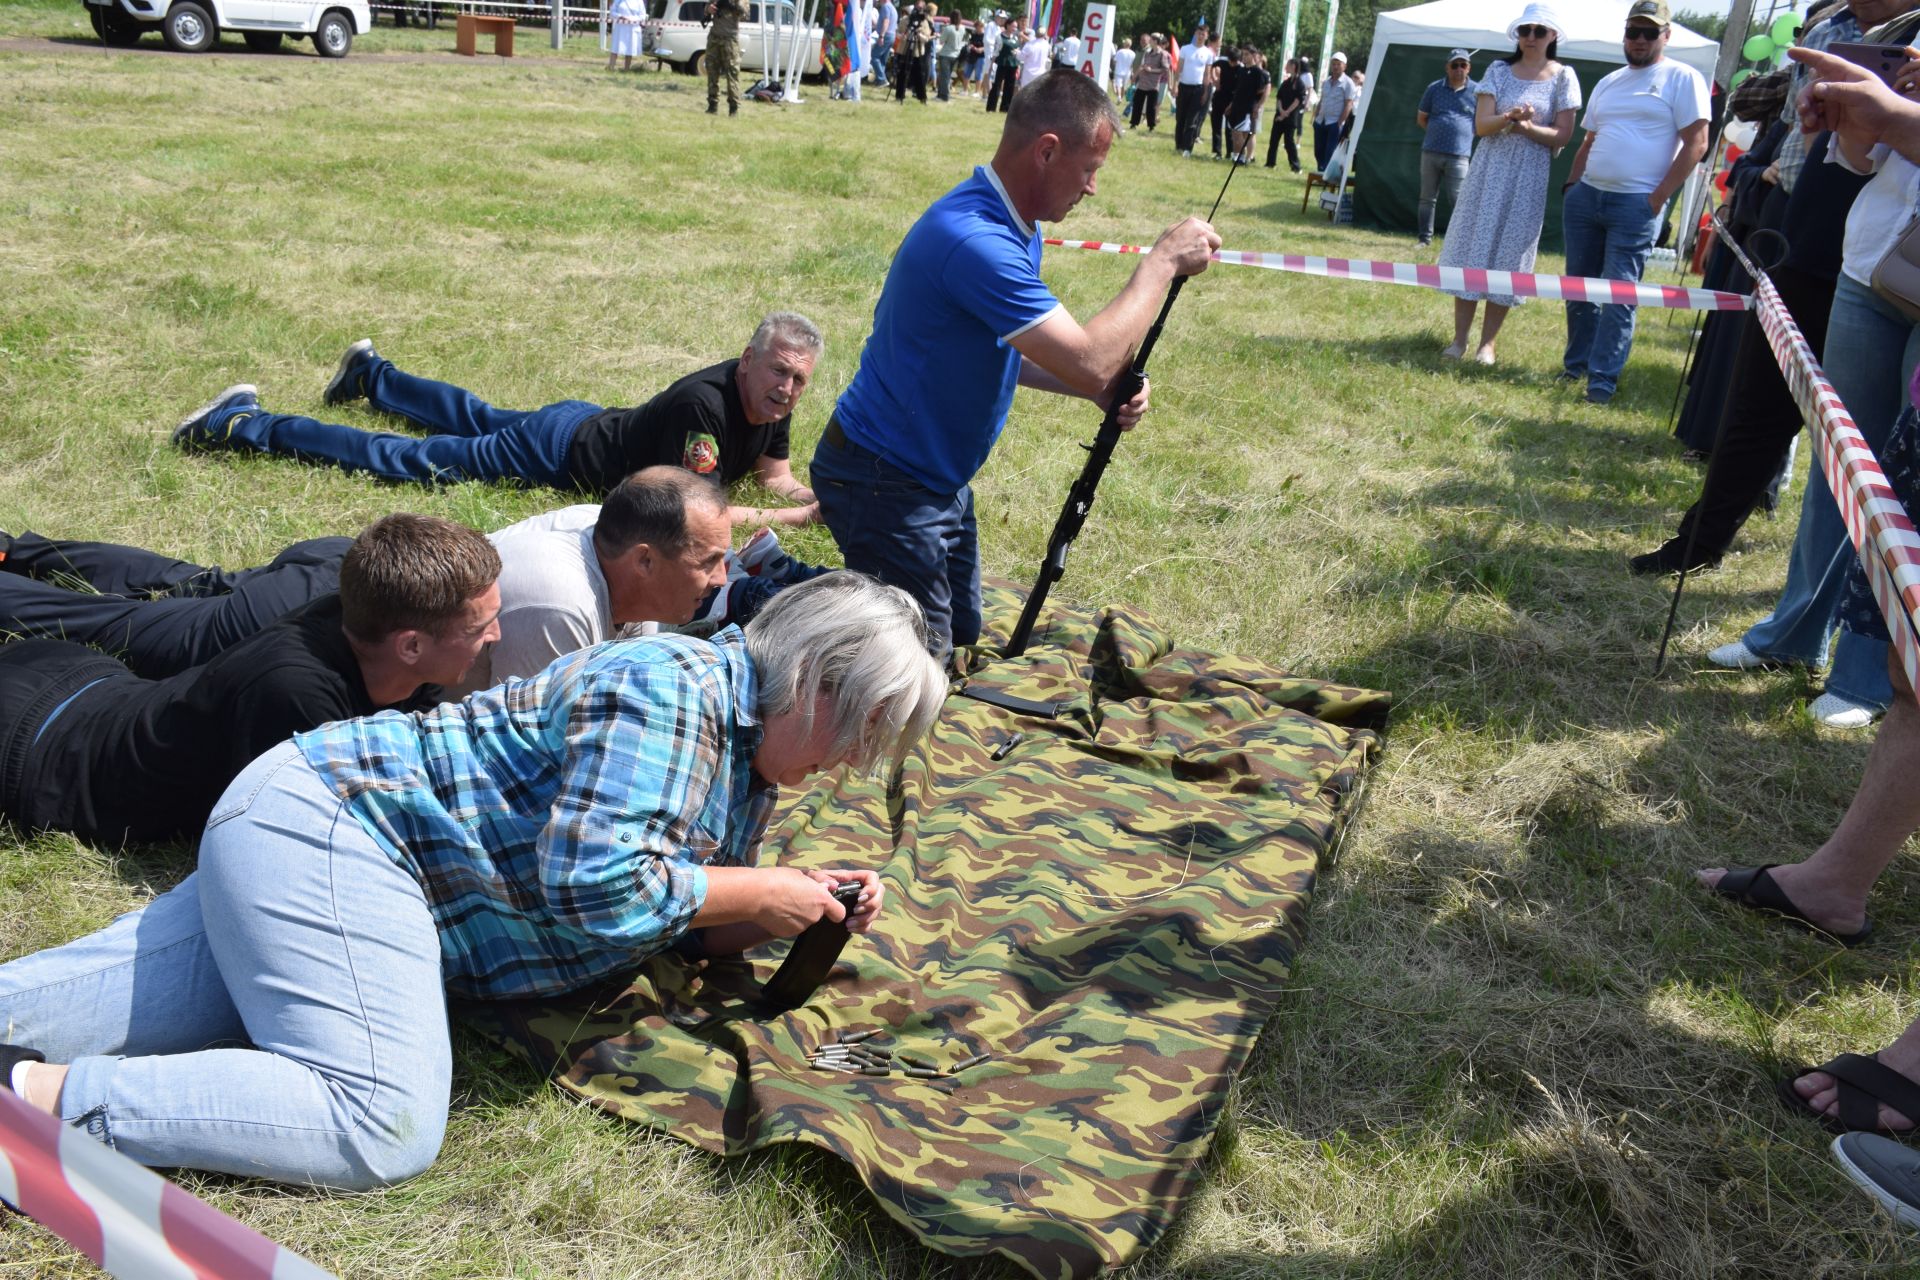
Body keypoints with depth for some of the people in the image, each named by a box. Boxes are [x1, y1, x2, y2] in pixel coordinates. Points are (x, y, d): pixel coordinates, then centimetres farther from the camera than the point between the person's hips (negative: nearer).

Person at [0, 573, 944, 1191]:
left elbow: (686, 923, 16)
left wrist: (814, 905, 1)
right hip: (329, 825, -10)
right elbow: (589, 883, -29)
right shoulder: (672, 685, -21)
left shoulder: (750, 748, 11)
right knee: (386, 1126, -22)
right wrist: (756, 893, -16)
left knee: (89, 1017, 7)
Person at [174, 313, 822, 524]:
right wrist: (798, 517, -36)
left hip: (588, 422, 8)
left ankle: (370, 373, 54)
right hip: (560, 452, -8)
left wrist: (818, 496, -20)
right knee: (413, 458, -1)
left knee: (474, 419, 31)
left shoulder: (771, 399, -9)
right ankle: (243, 423, 10)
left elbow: (777, 475, 0)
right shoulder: (703, 404, -36)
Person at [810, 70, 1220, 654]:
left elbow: (1000, 351, 14)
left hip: (938, 477, 10)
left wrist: (1105, 386, -3)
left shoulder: (1014, 228, 4)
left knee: (963, 639, 19)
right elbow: (1089, 361, -32)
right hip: (883, 482, -10)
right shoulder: (973, 239, -30)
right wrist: (1162, 261, -19)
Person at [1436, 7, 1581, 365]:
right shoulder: (1499, 71, 4)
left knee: (1509, 256, 1)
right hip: (1490, 171, 1)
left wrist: (1528, 127, -17)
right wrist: (1510, 117, -24)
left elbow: (1563, 135, -2)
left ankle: (1487, 343, 5)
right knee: (1473, 249, -1)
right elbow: (1481, 125, -5)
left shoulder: (1563, 77, 1)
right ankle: (1459, 338, 4)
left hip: (1530, 177, -1)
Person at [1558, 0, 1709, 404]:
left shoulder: (1683, 79, -1)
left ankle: (1603, 377, -3)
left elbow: (1696, 144, -7)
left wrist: (1657, 198, -12)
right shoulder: (1608, 83, 17)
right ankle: (1576, 363, 22)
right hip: (1585, 197, 6)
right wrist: (1571, 185, 10)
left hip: (1636, 204, -6)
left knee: (1618, 293, -7)